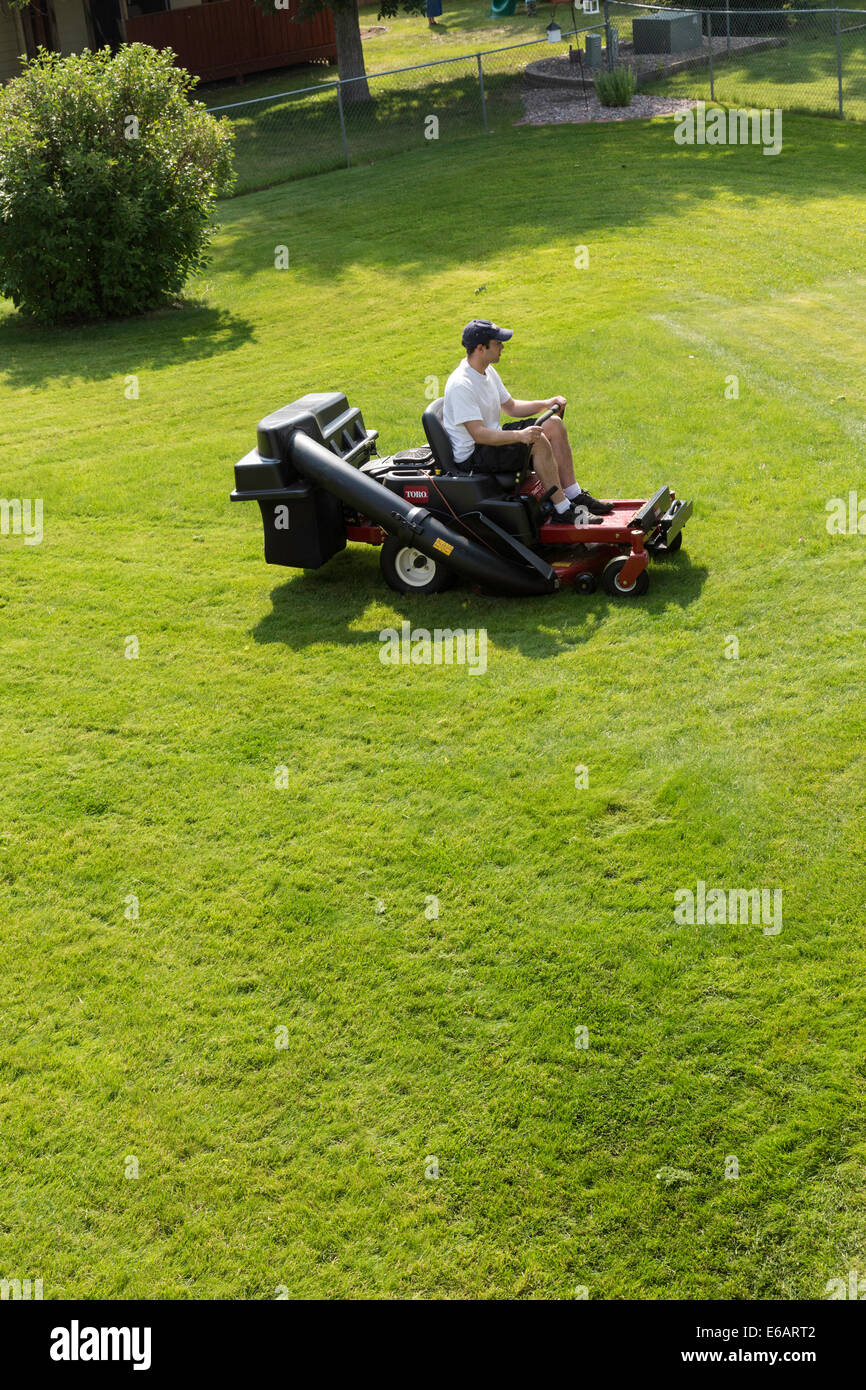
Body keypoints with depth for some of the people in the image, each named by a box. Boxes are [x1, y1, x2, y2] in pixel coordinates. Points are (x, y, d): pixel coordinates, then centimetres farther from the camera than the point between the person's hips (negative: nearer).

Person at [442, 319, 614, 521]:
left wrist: (545, 404, 5)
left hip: (491, 438, 10)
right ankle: (562, 510, -21)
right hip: (471, 457, -10)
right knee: (538, 441, -27)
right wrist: (519, 435, -40)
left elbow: (511, 407, 19)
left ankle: (574, 496, 1)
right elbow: (478, 434, -30)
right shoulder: (460, 385, -24)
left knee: (554, 424, 0)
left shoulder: (488, 371, 8)